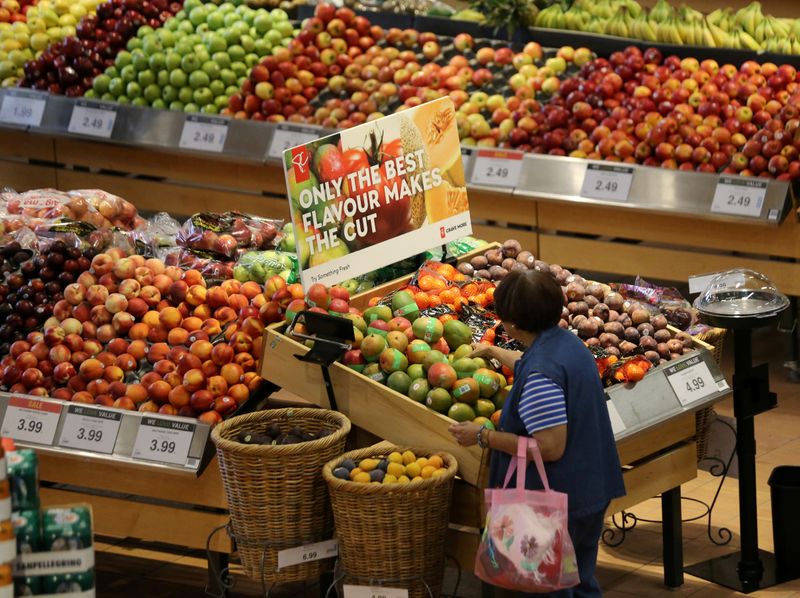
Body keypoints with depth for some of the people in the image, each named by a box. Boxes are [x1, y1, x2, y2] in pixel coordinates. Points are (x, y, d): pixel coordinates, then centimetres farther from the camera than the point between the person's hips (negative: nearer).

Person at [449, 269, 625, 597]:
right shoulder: (568, 342, 4)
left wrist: (483, 437, -20)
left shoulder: (539, 374, -26)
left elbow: (550, 447, -28)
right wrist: (493, 352, 46)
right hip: (591, 492, 9)